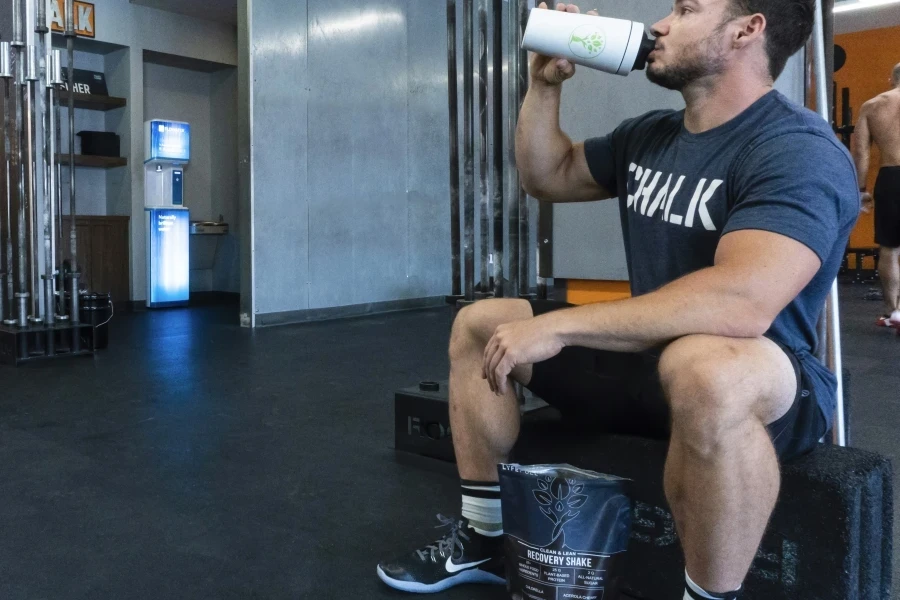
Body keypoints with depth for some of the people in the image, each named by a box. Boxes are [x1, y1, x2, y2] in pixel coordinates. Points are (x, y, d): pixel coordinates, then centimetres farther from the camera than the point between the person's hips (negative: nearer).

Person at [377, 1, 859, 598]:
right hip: (648, 357, 8)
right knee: (477, 325, 9)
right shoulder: (650, 135, 7)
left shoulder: (798, 150, -19)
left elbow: (741, 301, -35)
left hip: (760, 383, -8)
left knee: (703, 369, -44)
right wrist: (545, 84, 5)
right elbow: (547, 178, 21)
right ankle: (480, 539, 14)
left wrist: (555, 326, -32)